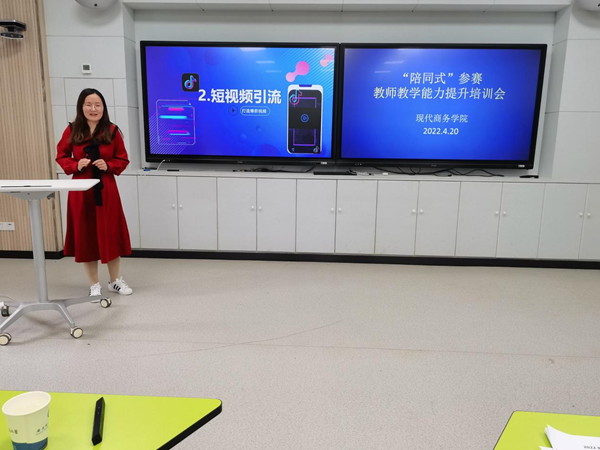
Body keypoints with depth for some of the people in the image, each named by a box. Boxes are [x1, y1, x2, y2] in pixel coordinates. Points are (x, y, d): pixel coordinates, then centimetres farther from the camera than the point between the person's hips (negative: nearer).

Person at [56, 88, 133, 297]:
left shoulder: (112, 131, -2)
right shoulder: (72, 131, -1)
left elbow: (122, 160, 5)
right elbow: (61, 156, 8)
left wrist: (108, 166, -14)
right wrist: (75, 166, -11)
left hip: (106, 189, 0)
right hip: (81, 190, 1)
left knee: (111, 234, 6)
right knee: (85, 236, 7)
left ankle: (115, 280, 25)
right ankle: (94, 284, 22)